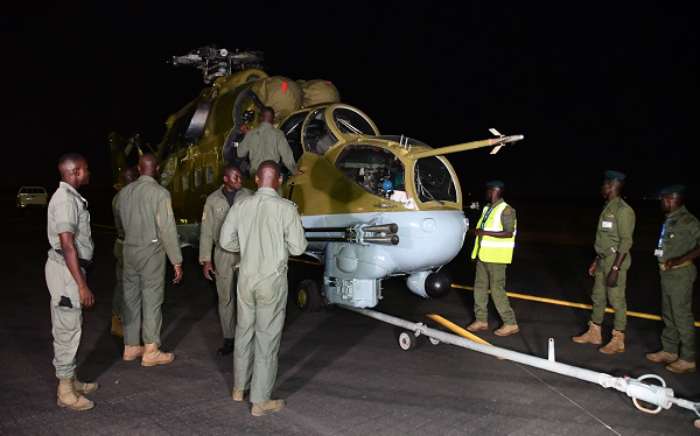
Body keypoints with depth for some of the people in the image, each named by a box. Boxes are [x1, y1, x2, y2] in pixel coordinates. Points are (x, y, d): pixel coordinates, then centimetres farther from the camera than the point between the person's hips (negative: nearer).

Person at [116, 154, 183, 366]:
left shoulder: (125, 191, 6)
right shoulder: (160, 193, -12)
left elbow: (119, 222, 18)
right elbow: (167, 228, -15)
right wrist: (176, 261, -11)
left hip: (129, 249, 6)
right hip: (151, 250, -6)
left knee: (131, 298, 13)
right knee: (152, 300, 1)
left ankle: (130, 347, 24)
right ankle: (151, 351, 9)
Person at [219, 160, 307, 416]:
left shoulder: (240, 206, -1)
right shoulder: (286, 208, -13)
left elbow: (226, 241, 4)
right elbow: (298, 248, -11)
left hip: (246, 278, 4)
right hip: (272, 280, -4)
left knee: (244, 331, 19)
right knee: (267, 338, 5)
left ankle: (239, 388, 36)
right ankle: (260, 401, 14)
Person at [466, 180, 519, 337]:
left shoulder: (506, 210, -13)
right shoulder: (487, 209, 13)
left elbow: (509, 233, -21)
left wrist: (485, 232, -22)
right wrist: (477, 231, 5)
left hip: (496, 258, -9)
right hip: (483, 255, 9)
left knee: (497, 290, -5)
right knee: (480, 287, 11)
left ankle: (510, 324, 6)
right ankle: (481, 320, 21)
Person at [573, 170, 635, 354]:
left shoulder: (623, 210, -15)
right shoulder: (608, 208, 13)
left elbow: (626, 241, -18)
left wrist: (615, 269, -21)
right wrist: (596, 262, 20)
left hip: (616, 261, -9)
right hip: (603, 260, 9)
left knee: (617, 301, -1)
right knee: (597, 297, 15)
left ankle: (618, 341, 9)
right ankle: (594, 333, 27)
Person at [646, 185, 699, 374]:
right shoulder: (669, 220, 10)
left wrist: (680, 260, -25)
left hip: (680, 274, -9)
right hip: (667, 273, 9)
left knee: (682, 316, -1)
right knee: (668, 315, 17)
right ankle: (669, 351, 30)